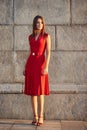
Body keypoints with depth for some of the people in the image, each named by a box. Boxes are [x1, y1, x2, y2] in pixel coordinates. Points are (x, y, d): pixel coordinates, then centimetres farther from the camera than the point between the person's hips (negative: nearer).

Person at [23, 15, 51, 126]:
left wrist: (46, 67, -16)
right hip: (30, 64, 4)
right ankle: (35, 116, 11)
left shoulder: (46, 36, 2)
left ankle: (41, 117, 0)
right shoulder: (30, 37, 14)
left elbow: (48, 53, -5)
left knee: (40, 91, -5)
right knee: (32, 91, 4)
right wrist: (25, 67, 13)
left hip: (40, 64, -4)